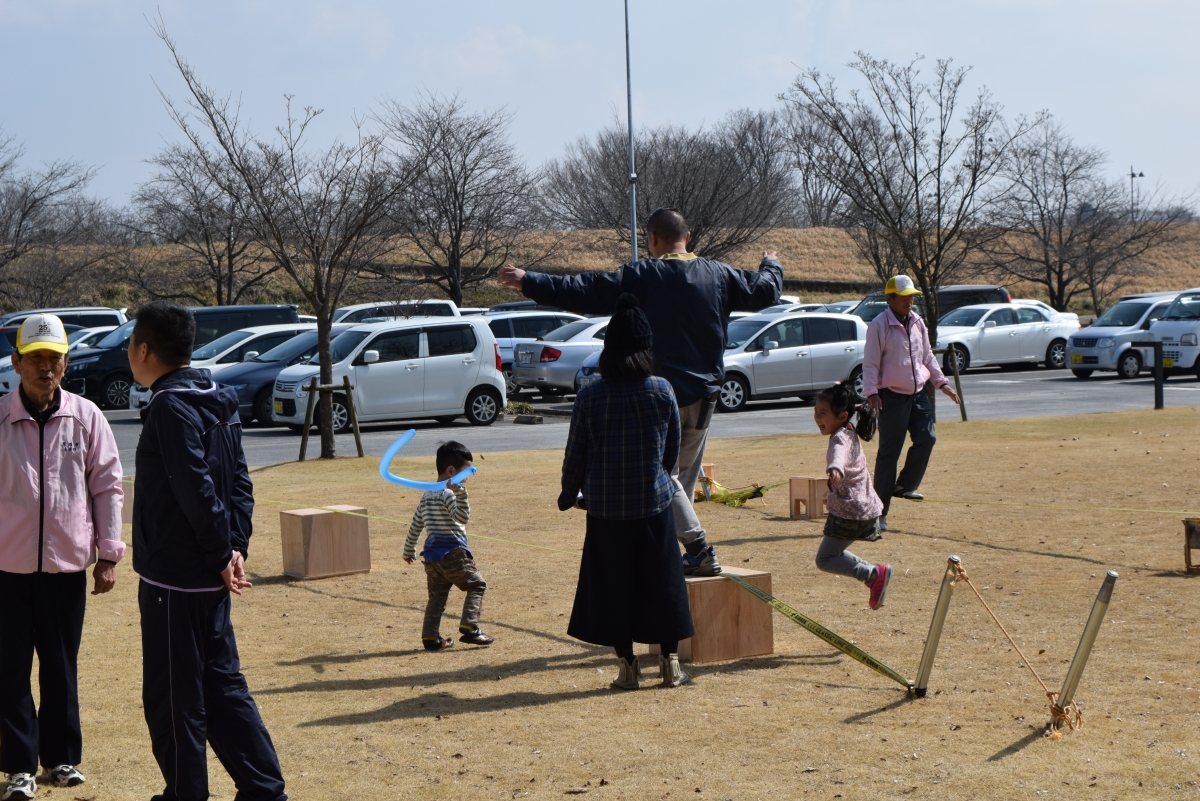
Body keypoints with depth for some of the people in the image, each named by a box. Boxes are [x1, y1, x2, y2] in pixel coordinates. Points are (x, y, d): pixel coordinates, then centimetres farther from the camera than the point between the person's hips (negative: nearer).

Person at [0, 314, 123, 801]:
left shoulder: (86, 417, 0)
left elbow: (107, 486, 4)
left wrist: (108, 555, 2)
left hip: (68, 565, 1)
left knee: (62, 668, 11)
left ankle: (62, 758, 24)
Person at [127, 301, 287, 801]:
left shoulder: (170, 407, -17)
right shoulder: (217, 403, 11)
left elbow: (198, 491, -23)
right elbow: (238, 483, 12)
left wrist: (222, 556, -15)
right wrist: (235, 549, 4)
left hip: (172, 578, -9)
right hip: (207, 578, 9)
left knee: (173, 699, 1)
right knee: (221, 685, 15)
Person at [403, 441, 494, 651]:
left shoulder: (426, 495, 15)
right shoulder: (448, 494, -11)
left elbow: (415, 526, 22)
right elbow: (462, 517, -26)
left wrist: (409, 550, 32)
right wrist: (461, 495, -37)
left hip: (432, 555, 8)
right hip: (453, 554, -8)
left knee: (437, 595, 12)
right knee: (476, 585, 3)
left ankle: (430, 636, 4)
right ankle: (469, 628, -8)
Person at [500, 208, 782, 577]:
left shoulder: (641, 277, -11)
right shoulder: (718, 274, 5)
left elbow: (584, 292, -13)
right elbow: (764, 291, 20)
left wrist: (529, 282, -7)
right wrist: (772, 267, 44)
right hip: (705, 393, 6)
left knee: (662, 473, 3)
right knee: (685, 473, 16)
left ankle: (699, 549, -8)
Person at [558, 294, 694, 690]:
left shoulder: (590, 396, -8)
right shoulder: (662, 391, -4)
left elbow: (575, 454, -2)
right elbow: (673, 450, 7)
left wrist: (569, 495, 15)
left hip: (606, 508, -1)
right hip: (654, 504, 1)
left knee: (614, 586, 8)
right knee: (661, 582, 11)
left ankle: (626, 665, 11)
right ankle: (670, 663, 14)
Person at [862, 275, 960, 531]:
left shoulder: (917, 322, 10)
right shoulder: (879, 325, -11)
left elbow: (927, 356, 19)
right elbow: (870, 363, -13)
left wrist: (941, 382, 14)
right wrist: (871, 392, -22)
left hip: (918, 393, 6)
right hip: (892, 397, -6)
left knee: (926, 438, -8)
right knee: (889, 452, -4)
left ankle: (906, 485, 13)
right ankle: (880, 511, 2)